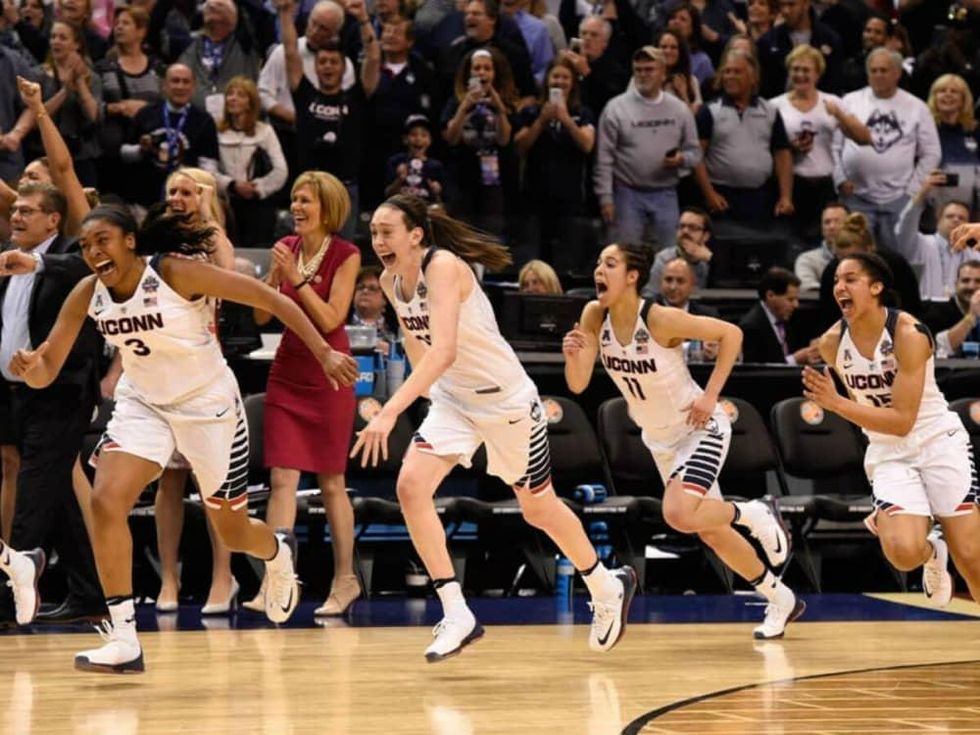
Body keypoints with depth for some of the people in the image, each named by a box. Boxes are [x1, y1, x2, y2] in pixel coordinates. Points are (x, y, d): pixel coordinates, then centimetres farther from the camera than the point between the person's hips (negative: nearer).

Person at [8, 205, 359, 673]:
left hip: (208, 405, -3)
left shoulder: (176, 272, -24)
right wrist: (28, 367, -34)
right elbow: (46, 370, -9)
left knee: (232, 532, 9)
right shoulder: (87, 295, -11)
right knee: (106, 501, -21)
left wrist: (324, 353, -23)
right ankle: (123, 641, -17)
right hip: (142, 404, 3)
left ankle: (278, 553, 49)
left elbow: (269, 298, -20)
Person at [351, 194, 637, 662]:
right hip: (452, 399, 6)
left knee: (539, 510, 10)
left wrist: (391, 412, -49)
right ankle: (456, 615, -13)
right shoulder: (390, 281, -4)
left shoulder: (444, 267, -28)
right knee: (410, 487, -17)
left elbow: (444, 351, -42)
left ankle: (608, 588, 37)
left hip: (507, 399, -6)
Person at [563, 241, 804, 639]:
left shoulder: (662, 319, -27)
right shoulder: (594, 316, -12)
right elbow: (578, 384, -12)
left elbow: (730, 334, -18)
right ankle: (782, 600, 28)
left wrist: (710, 396, -21)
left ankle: (755, 514, 2)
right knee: (710, 530, 11)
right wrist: (573, 356, -33)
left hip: (700, 429, -7)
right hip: (660, 438, 7)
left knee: (679, 514, -27)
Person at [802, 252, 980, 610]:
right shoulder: (832, 343, -5)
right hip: (888, 455, 3)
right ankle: (930, 551, 15)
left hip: (939, 443, -3)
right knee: (903, 552, -22)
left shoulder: (909, 333, -20)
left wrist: (836, 404, -31)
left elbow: (902, 421, -24)